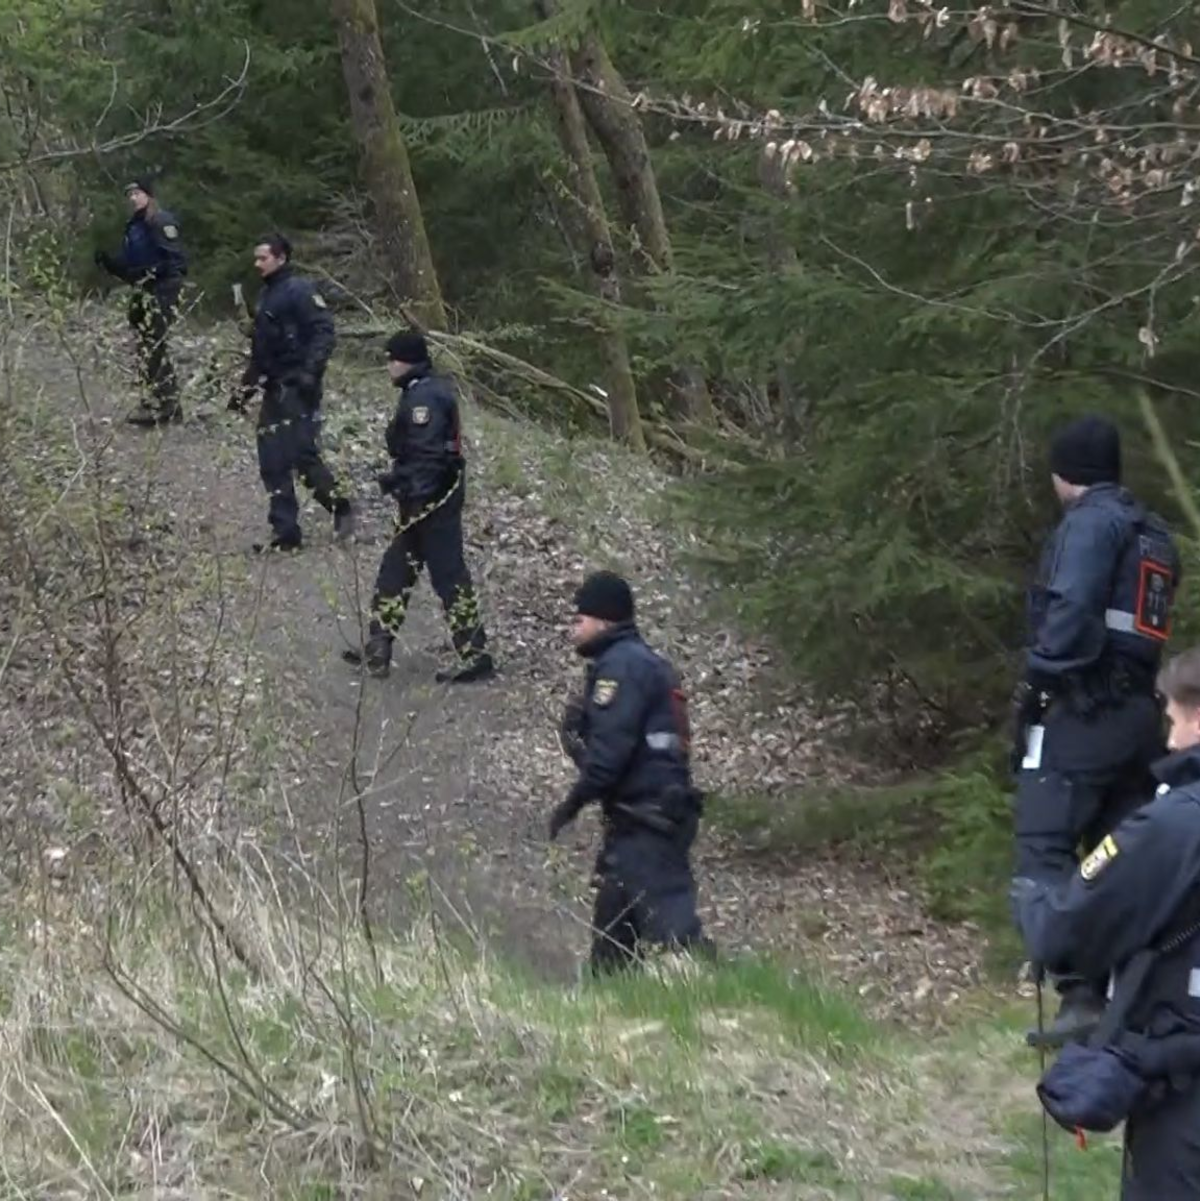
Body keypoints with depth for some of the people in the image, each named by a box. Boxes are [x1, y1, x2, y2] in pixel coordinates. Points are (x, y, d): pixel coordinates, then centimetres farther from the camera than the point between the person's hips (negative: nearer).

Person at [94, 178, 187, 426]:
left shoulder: (161, 222, -9)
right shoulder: (134, 226, 18)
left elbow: (177, 260, -15)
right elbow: (129, 266, 21)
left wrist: (151, 272, -23)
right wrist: (108, 262, 5)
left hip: (160, 292, -10)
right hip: (142, 293, 10)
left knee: (151, 347, -14)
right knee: (156, 349, 13)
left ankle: (154, 406, -12)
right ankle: (170, 406, 20)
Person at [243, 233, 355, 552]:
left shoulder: (300, 290, -9)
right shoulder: (266, 295, 18)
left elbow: (324, 331, -17)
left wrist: (311, 371, -26)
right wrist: (248, 383, 22)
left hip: (299, 388, -9)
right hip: (275, 389, 9)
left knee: (301, 454, -13)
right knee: (272, 463, 7)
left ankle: (340, 507, 3)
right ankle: (285, 532, 14)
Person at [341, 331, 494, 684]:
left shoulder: (425, 397, -19)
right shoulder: (427, 391, 13)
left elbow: (428, 455, -25)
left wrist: (414, 496, -26)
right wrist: (396, 480, 22)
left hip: (431, 503, -11)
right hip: (423, 499, 11)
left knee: (449, 577, -6)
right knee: (395, 572, 16)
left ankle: (476, 657, -1)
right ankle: (378, 650, 23)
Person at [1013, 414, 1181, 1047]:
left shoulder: (1090, 522, -7)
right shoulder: (1154, 533, 19)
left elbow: (1072, 608, -21)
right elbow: (1139, 623, 15)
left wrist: (1040, 679, -15)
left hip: (1087, 710, -9)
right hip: (1139, 711, 9)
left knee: (1045, 849, -11)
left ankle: (1082, 995, -20)